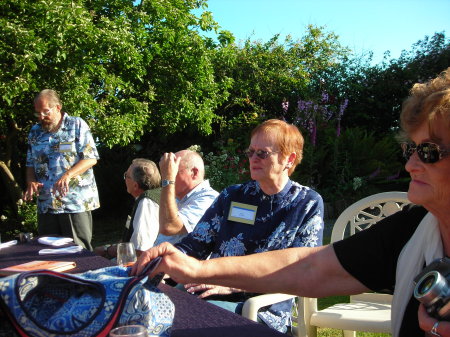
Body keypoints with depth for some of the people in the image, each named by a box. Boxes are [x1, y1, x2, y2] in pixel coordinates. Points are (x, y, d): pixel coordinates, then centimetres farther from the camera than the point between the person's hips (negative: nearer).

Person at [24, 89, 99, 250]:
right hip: (46, 205, 5)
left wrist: (68, 175, -22)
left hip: (76, 203, -5)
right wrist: (31, 182, -3)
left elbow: (91, 158, -8)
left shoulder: (77, 125, -1)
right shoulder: (35, 132, 14)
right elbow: (30, 164, 18)